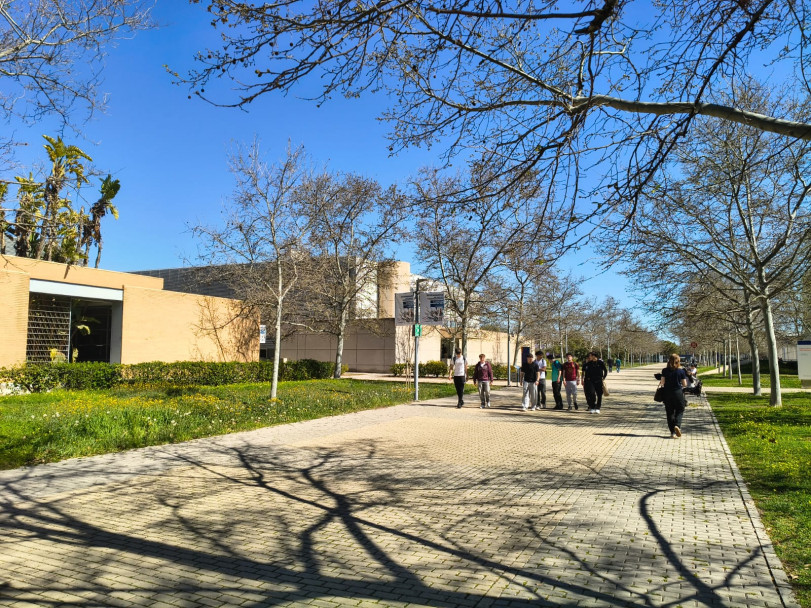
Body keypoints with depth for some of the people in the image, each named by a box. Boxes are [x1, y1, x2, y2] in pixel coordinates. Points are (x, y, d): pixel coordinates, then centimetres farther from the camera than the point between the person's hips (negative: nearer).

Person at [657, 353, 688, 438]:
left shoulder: (665, 370, -3)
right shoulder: (681, 371, -5)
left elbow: (662, 382, -6)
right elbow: (684, 384, -2)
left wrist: (660, 383, 15)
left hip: (667, 393, 1)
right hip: (678, 393, -1)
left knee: (670, 412, 8)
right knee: (679, 411, 12)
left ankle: (672, 432, 8)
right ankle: (677, 425, -15)